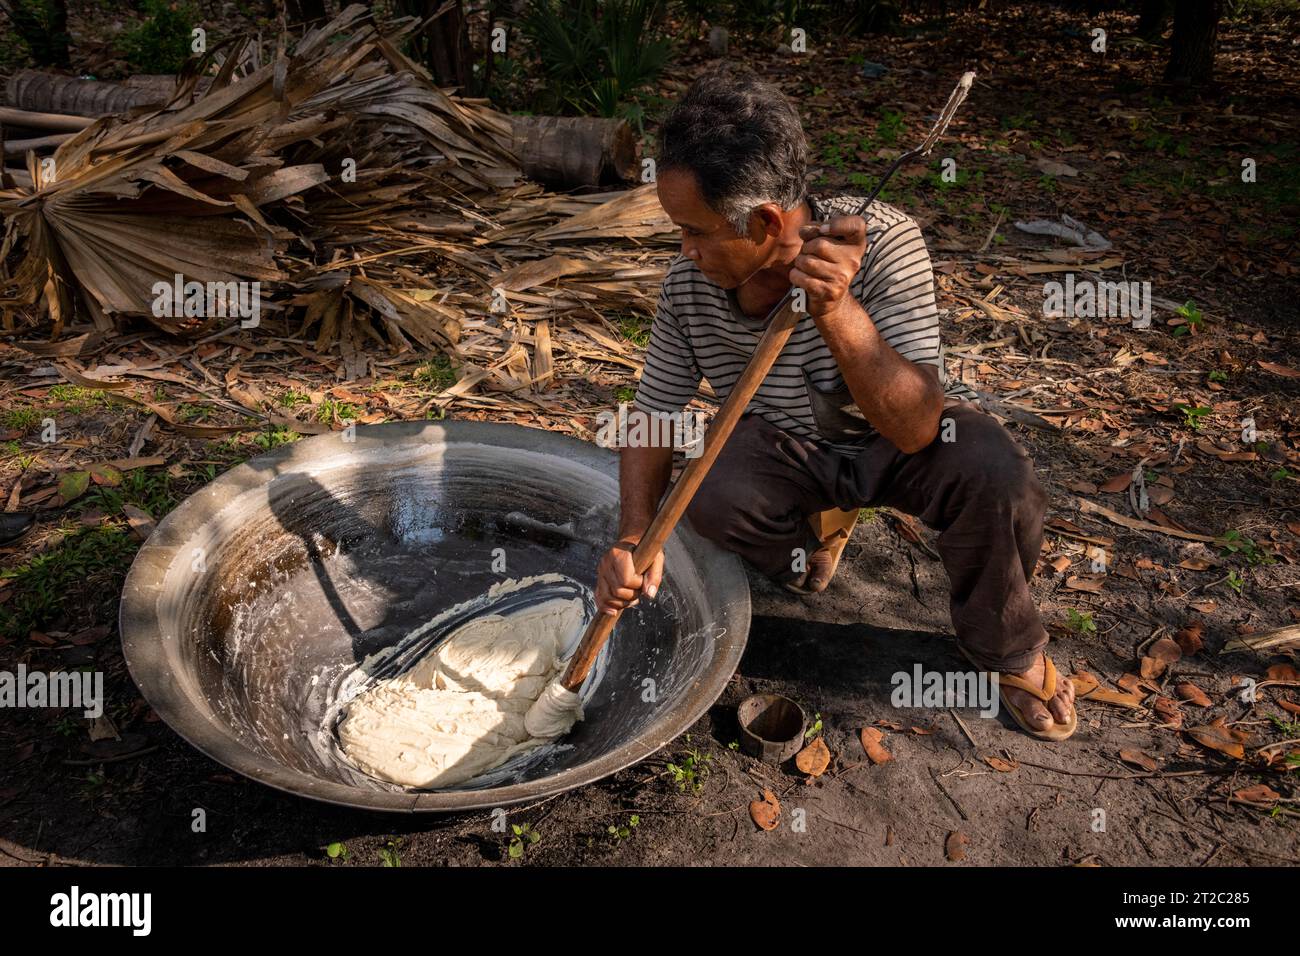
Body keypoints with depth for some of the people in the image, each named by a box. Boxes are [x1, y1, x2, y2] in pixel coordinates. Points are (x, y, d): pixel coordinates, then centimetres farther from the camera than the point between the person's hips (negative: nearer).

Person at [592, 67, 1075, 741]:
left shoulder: (881, 244, -31)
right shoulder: (687, 284, -19)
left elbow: (915, 428, -38)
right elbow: (653, 414, -8)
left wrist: (836, 310, -53)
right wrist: (635, 536, -24)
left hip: (900, 439, -2)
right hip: (789, 448, 3)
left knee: (995, 478, -34)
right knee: (712, 499, -29)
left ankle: (1008, 650, -1)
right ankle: (818, 524, 10)